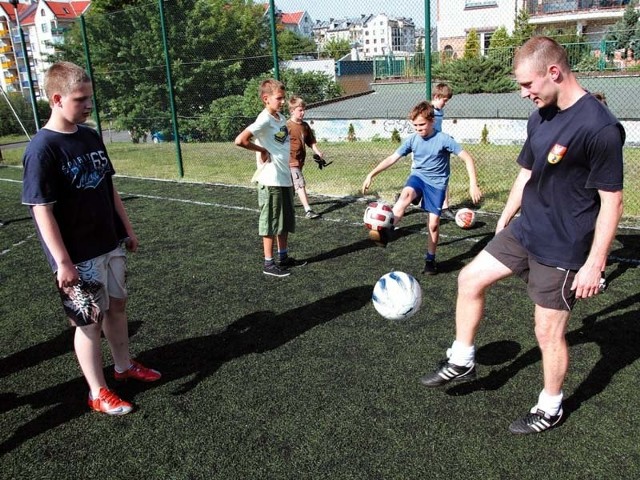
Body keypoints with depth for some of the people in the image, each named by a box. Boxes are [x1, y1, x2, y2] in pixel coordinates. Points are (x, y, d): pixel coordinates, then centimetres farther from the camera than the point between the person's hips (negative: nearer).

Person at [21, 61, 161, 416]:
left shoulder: (91, 136, 4)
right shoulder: (42, 149, -18)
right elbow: (42, 210, -18)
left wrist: (127, 229, 15)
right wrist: (62, 262, -20)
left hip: (110, 245, 7)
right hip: (78, 257, -7)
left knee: (116, 306, 18)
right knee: (89, 321, 5)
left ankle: (124, 365, 38)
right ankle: (98, 393, 20)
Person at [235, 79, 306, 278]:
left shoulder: (282, 118, 9)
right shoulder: (264, 119, -17)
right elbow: (240, 140, -28)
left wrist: (290, 175, 14)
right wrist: (261, 151, -15)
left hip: (285, 179, 8)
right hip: (271, 181, -8)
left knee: (286, 222, 17)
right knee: (271, 224, 1)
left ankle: (284, 257, 30)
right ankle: (269, 264, 12)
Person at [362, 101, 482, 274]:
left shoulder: (444, 139, -17)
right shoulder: (412, 139, -5)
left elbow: (467, 158, -17)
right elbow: (392, 158, -1)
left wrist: (473, 184, -25)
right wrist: (371, 174, -8)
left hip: (437, 183, -2)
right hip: (418, 176, 2)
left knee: (433, 223, -5)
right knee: (406, 194, -33)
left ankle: (430, 259, 16)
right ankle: (384, 232, -49)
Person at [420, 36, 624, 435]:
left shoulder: (600, 128, -22)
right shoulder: (540, 118, 3)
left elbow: (612, 200, -19)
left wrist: (594, 263, -19)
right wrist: (504, 223, 19)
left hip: (562, 250, -8)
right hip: (524, 232, 8)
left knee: (549, 332, 4)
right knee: (471, 279, 9)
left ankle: (550, 408, 28)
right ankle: (462, 361, 26)